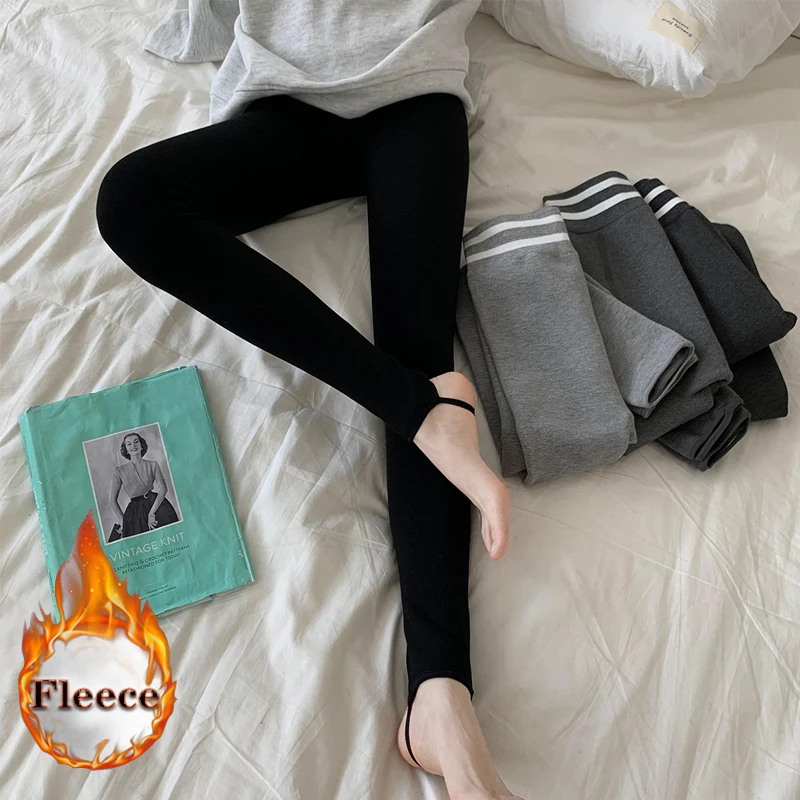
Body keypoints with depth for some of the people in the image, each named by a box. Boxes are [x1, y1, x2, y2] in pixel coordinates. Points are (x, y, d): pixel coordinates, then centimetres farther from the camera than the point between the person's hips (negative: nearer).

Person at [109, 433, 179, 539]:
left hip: (156, 505, 0)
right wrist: (122, 521, -3)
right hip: (135, 511, 0)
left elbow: (163, 489, -6)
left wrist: (151, 513, -16)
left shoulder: (152, 465, 5)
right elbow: (113, 501, 7)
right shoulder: (119, 471, 5)